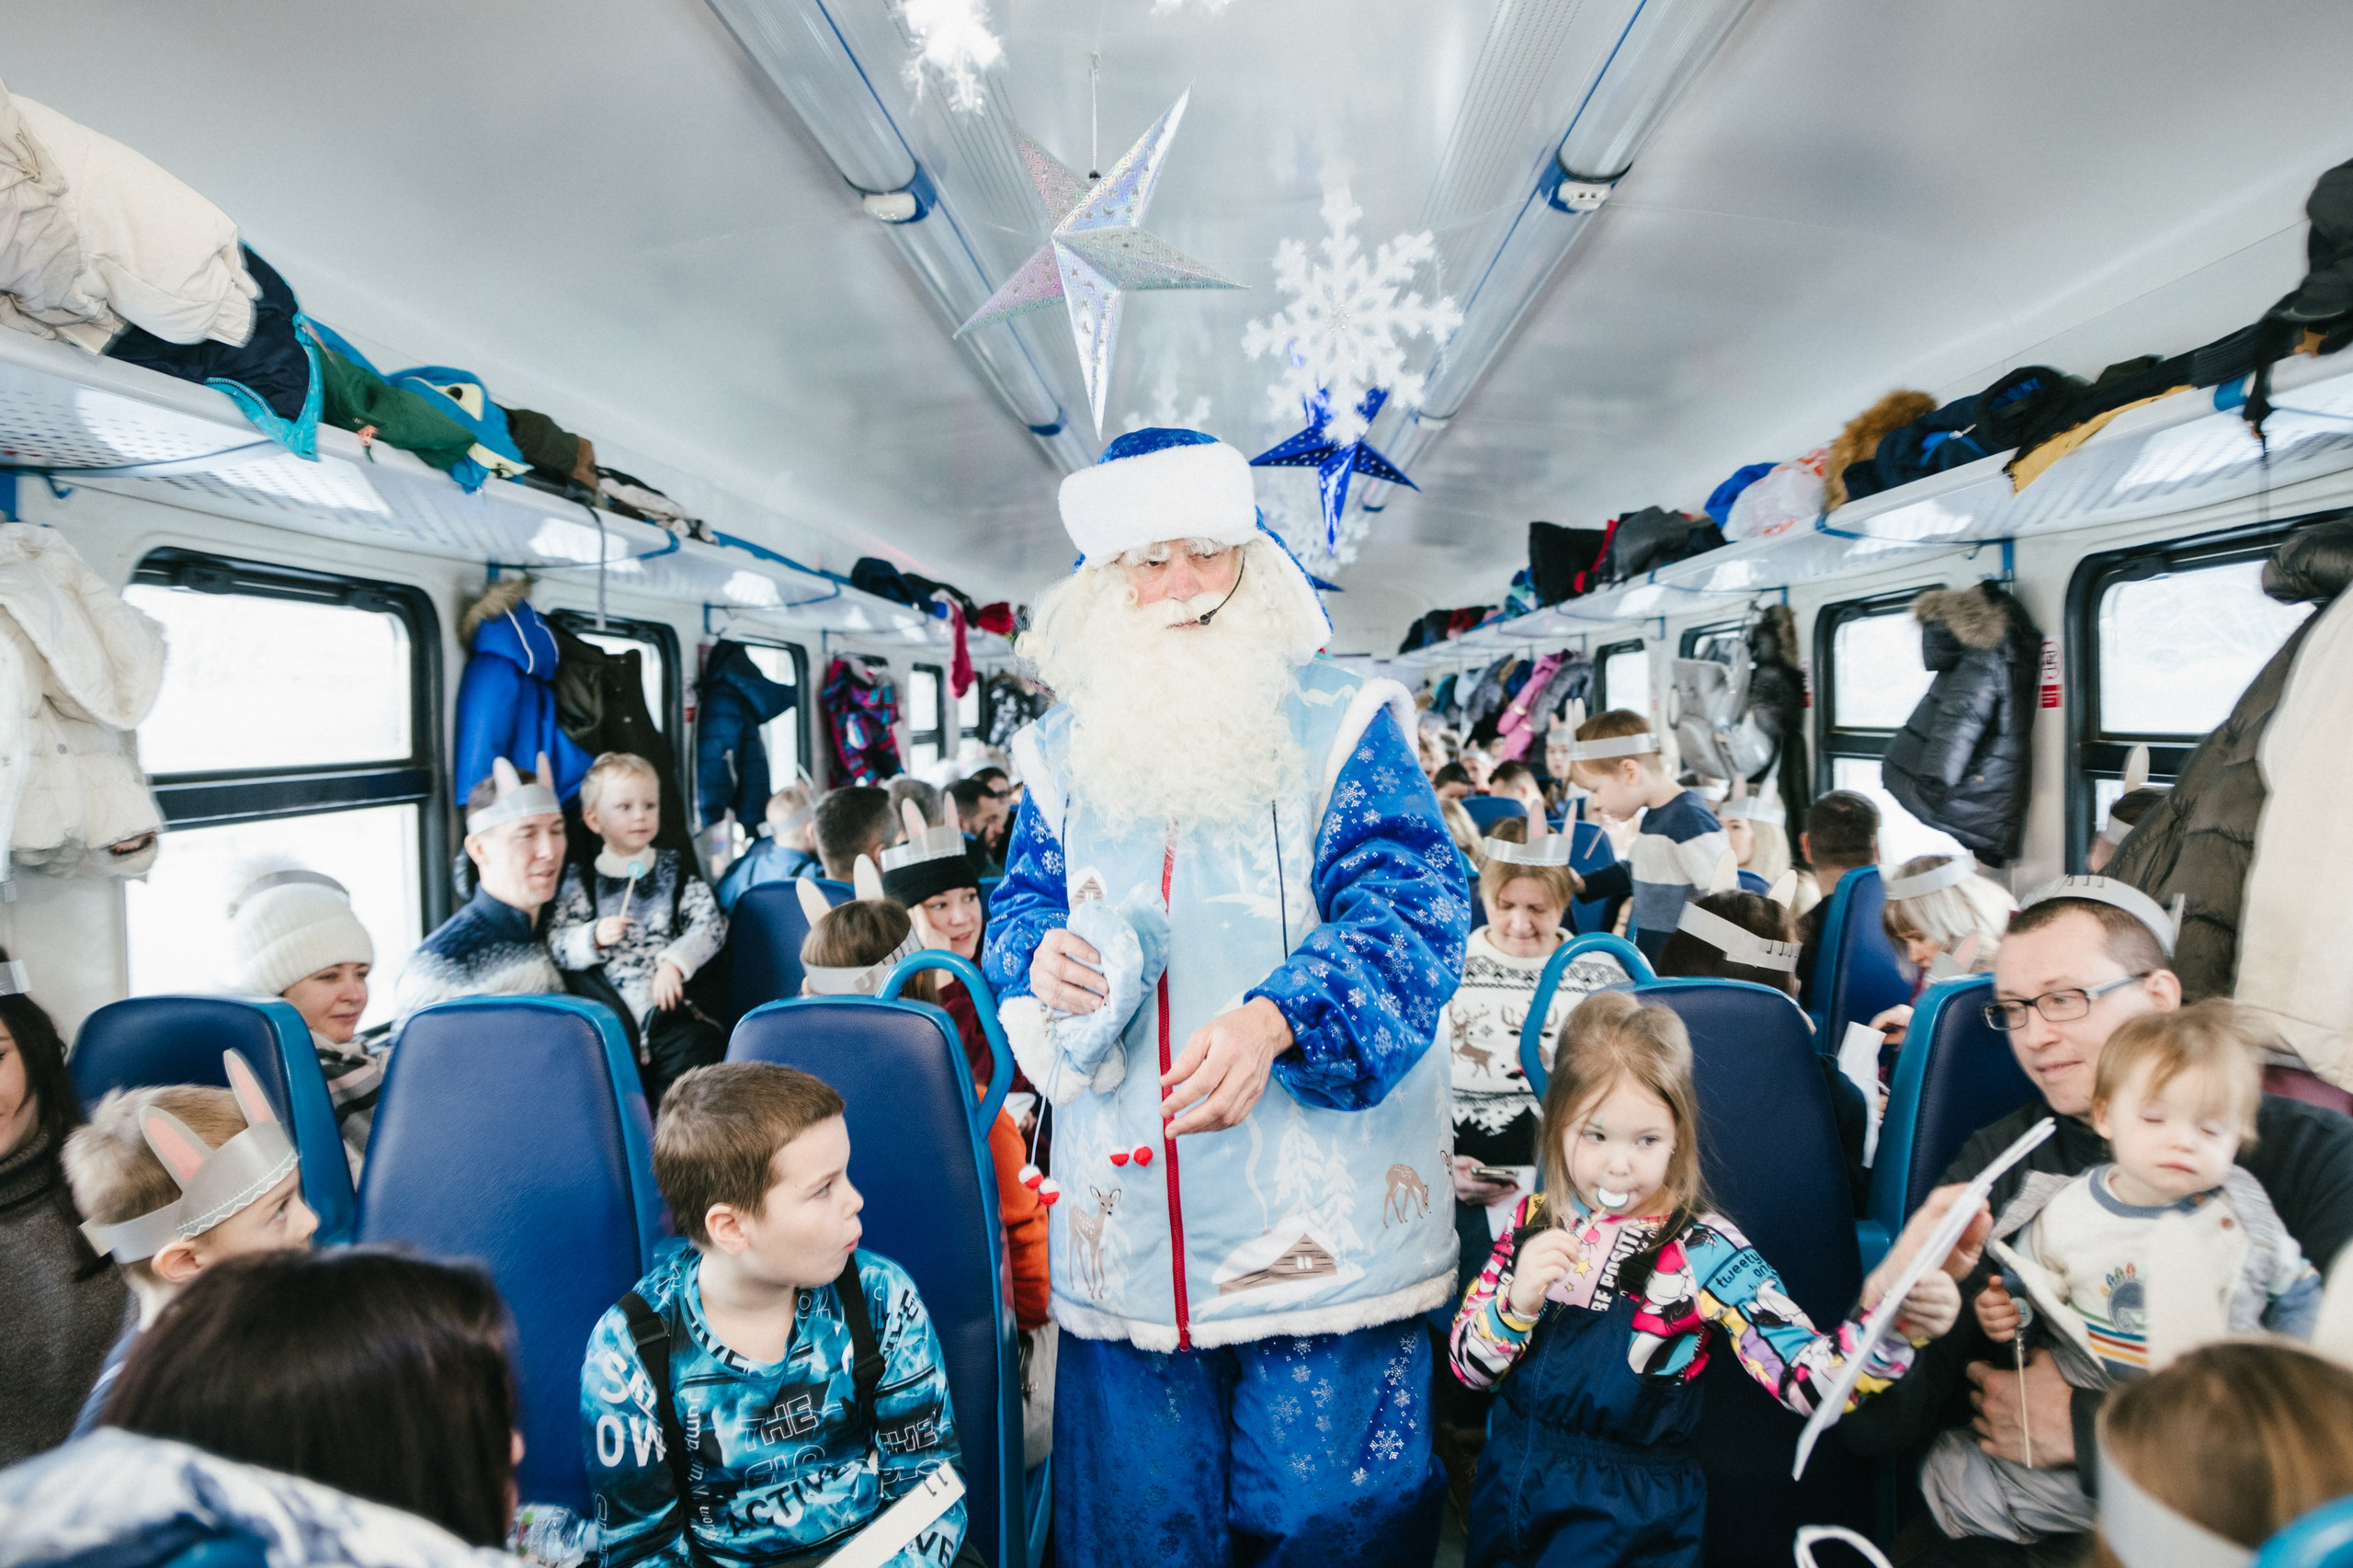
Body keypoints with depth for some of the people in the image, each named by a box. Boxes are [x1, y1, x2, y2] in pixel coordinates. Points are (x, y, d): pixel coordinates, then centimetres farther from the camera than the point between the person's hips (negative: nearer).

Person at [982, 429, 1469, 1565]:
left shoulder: (1340, 722, -4)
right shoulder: (1069, 748, 8)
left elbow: (1412, 905, -15)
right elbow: (1019, 900, 18)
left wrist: (1275, 1017, -32)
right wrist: (1040, 955, -7)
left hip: (1321, 1211, -3)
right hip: (1128, 1226, 4)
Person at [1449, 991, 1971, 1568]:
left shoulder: (1706, 1252, -15)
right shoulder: (1534, 1221, -6)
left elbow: (1808, 1378, -25)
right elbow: (1469, 1366, -4)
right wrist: (1517, 1302, -24)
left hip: (1629, 1521, -3)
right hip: (1508, 1491, 3)